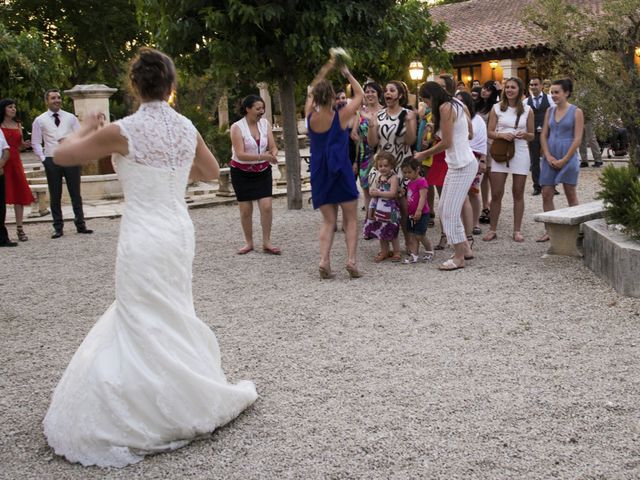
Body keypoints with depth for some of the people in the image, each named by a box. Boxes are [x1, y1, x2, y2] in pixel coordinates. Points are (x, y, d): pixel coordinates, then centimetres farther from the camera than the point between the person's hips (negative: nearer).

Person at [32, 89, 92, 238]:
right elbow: (36, 142, 7)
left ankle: (80, 224, 10)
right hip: (51, 161, 0)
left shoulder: (70, 118, 8)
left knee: (75, 193, 3)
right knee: (55, 196, 4)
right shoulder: (40, 121, 6)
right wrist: (43, 158, -3)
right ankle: (58, 228, 10)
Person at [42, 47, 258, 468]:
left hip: (143, 236, -6)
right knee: (171, 317, 21)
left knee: (148, 325, 6)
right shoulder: (187, 129, 1)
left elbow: (63, 155, -2)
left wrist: (85, 130, 16)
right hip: (179, 230, 6)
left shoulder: (123, 131, -14)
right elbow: (212, 172, 19)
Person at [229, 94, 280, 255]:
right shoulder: (237, 127, -14)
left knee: (266, 206, -9)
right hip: (242, 172, -2)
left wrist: (273, 154, -26)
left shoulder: (265, 123, -2)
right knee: (245, 209, 2)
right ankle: (248, 242, 18)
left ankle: (266, 242, 2)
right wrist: (262, 156, -33)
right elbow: (240, 154, -22)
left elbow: (273, 147, -1)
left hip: (262, 171, 3)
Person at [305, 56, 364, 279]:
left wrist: (326, 68, 21)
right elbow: (360, 95, 5)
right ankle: (351, 260, -4)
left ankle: (324, 260, -8)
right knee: (351, 219, 7)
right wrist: (347, 73, 11)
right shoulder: (340, 117, -11)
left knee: (328, 220, 8)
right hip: (341, 172, -3)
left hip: (319, 174, 3)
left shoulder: (310, 117, -3)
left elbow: (311, 92, 16)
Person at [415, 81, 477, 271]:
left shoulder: (445, 108, -13)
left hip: (462, 165, -10)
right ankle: (465, 249, 21)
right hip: (457, 164, 10)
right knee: (444, 208, 13)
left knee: (450, 211, -6)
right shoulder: (457, 105, 13)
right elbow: (470, 134, 16)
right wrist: (439, 127, 20)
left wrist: (423, 154, -2)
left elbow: (446, 143, -15)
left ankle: (459, 258, 2)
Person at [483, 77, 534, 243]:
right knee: (496, 193, -1)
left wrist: (525, 135, -13)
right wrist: (501, 135, -16)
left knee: (518, 193, 6)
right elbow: (489, 132, 3)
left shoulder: (527, 110, 6)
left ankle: (517, 230, 14)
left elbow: (532, 136, 10)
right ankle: (492, 229, 10)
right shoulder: (497, 108, 4)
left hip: (520, 153, 0)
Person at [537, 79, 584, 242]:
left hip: (568, 157, -5)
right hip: (550, 158, 5)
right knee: (546, 195, 2)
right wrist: (548, 156, -5)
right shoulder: (550, 111, 10)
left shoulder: (576, 112, -4)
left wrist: (564, 160, -13)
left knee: (571, 195, 3)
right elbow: (543, 135, 8)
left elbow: (577, 139, -9)